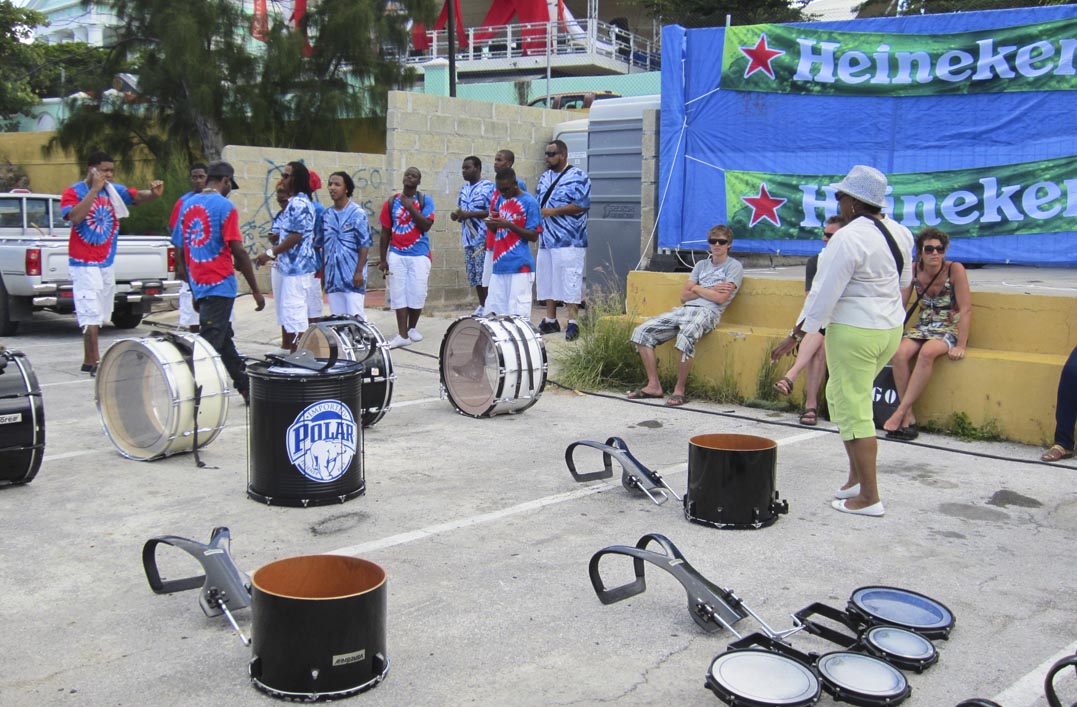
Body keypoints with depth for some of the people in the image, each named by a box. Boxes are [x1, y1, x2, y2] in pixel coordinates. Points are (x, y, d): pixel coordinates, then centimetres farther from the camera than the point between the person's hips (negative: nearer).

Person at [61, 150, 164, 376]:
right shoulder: (73, 192, -7)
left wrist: (154, 193, -25)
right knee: (91, 315, -10)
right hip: (84, 264, -6)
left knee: (99, 315, 14)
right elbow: (74, 217, -24)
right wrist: (95, 189, -22)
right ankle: (95, 363, -7)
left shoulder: (114, 191, 7)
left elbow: (138, 196, -3)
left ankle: (88, 362, 26)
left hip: (107, 262, 6)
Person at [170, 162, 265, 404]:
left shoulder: (187, 204, 11)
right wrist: (256, 290, -9)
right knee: (210, 343, -8)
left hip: (199, 285, 7)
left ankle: (246, 388, 26)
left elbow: (181, 248, 14)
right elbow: (238, 251, -14)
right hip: (220, 285, -7)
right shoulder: (225, 206, -8)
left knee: (224, 341, 15)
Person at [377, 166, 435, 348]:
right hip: (397, 255, 2)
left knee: (417, 293, 1)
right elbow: (385, 232, 10)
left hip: (419, 255, -1)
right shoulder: (392, 202, 7)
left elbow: (426, 225, -11)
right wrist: (383, 259, 7)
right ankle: (402, 335, 0)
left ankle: (412, 328, 22)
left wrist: (411, 207, -16)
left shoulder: (425, 200, 2)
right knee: (398, 294, -2)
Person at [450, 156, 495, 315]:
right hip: (468, 238, 8)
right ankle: (482, 305, 19)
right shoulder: (464, 188, 17)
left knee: (485, 274, -9)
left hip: (484, 239, -8)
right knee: (474, 274, 10)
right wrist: (456, 215, 2)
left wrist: (469, 214, -18)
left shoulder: (488, 187, -7)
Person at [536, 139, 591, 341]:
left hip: (569, 241, -7)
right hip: (546, 239, 8)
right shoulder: (545, 177, 18)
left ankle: (572, 323, -4)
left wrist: (552, 211, -14)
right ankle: (550, 321, 18)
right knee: (547, 280, 10)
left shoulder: (578, 177, -5)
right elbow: (538, 202, 26)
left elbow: (582, 205, -14)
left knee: (570, 281, -8)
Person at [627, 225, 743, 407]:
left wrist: (697, 289, 5)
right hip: (684, 310, 7)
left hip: (707, 312, -7)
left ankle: (679, 390, -22)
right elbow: (684, 296, 15)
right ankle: (654, 386, -7)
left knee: (686, 339, -39)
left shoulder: (734, 266, 7)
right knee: (642, 332, -10)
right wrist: (710, 290, 2)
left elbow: (721, 298, -8)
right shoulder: (701, 265, 25)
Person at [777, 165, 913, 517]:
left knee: (853, 411, 0)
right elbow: (905, 279, 18)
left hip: (854, 331, -9)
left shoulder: (847, 239, -19)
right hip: (891, 328, 9)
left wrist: (800, 334, -10)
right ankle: (856, 477, 24)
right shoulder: (900, 233, 5)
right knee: (840, 395, 21)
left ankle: (869, 498, 5)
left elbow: (824, 292, -18)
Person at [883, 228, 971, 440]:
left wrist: (961, 346, -19)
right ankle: (908, 418, -24)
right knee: (900, 354, -28)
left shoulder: (955, 270, -11)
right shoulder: (914, 271, 0)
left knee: (927, 352, -36)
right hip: (922, 327, 4)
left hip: (949, 329, -4)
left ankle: (900, 412, -32)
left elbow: (966, 309, -13)